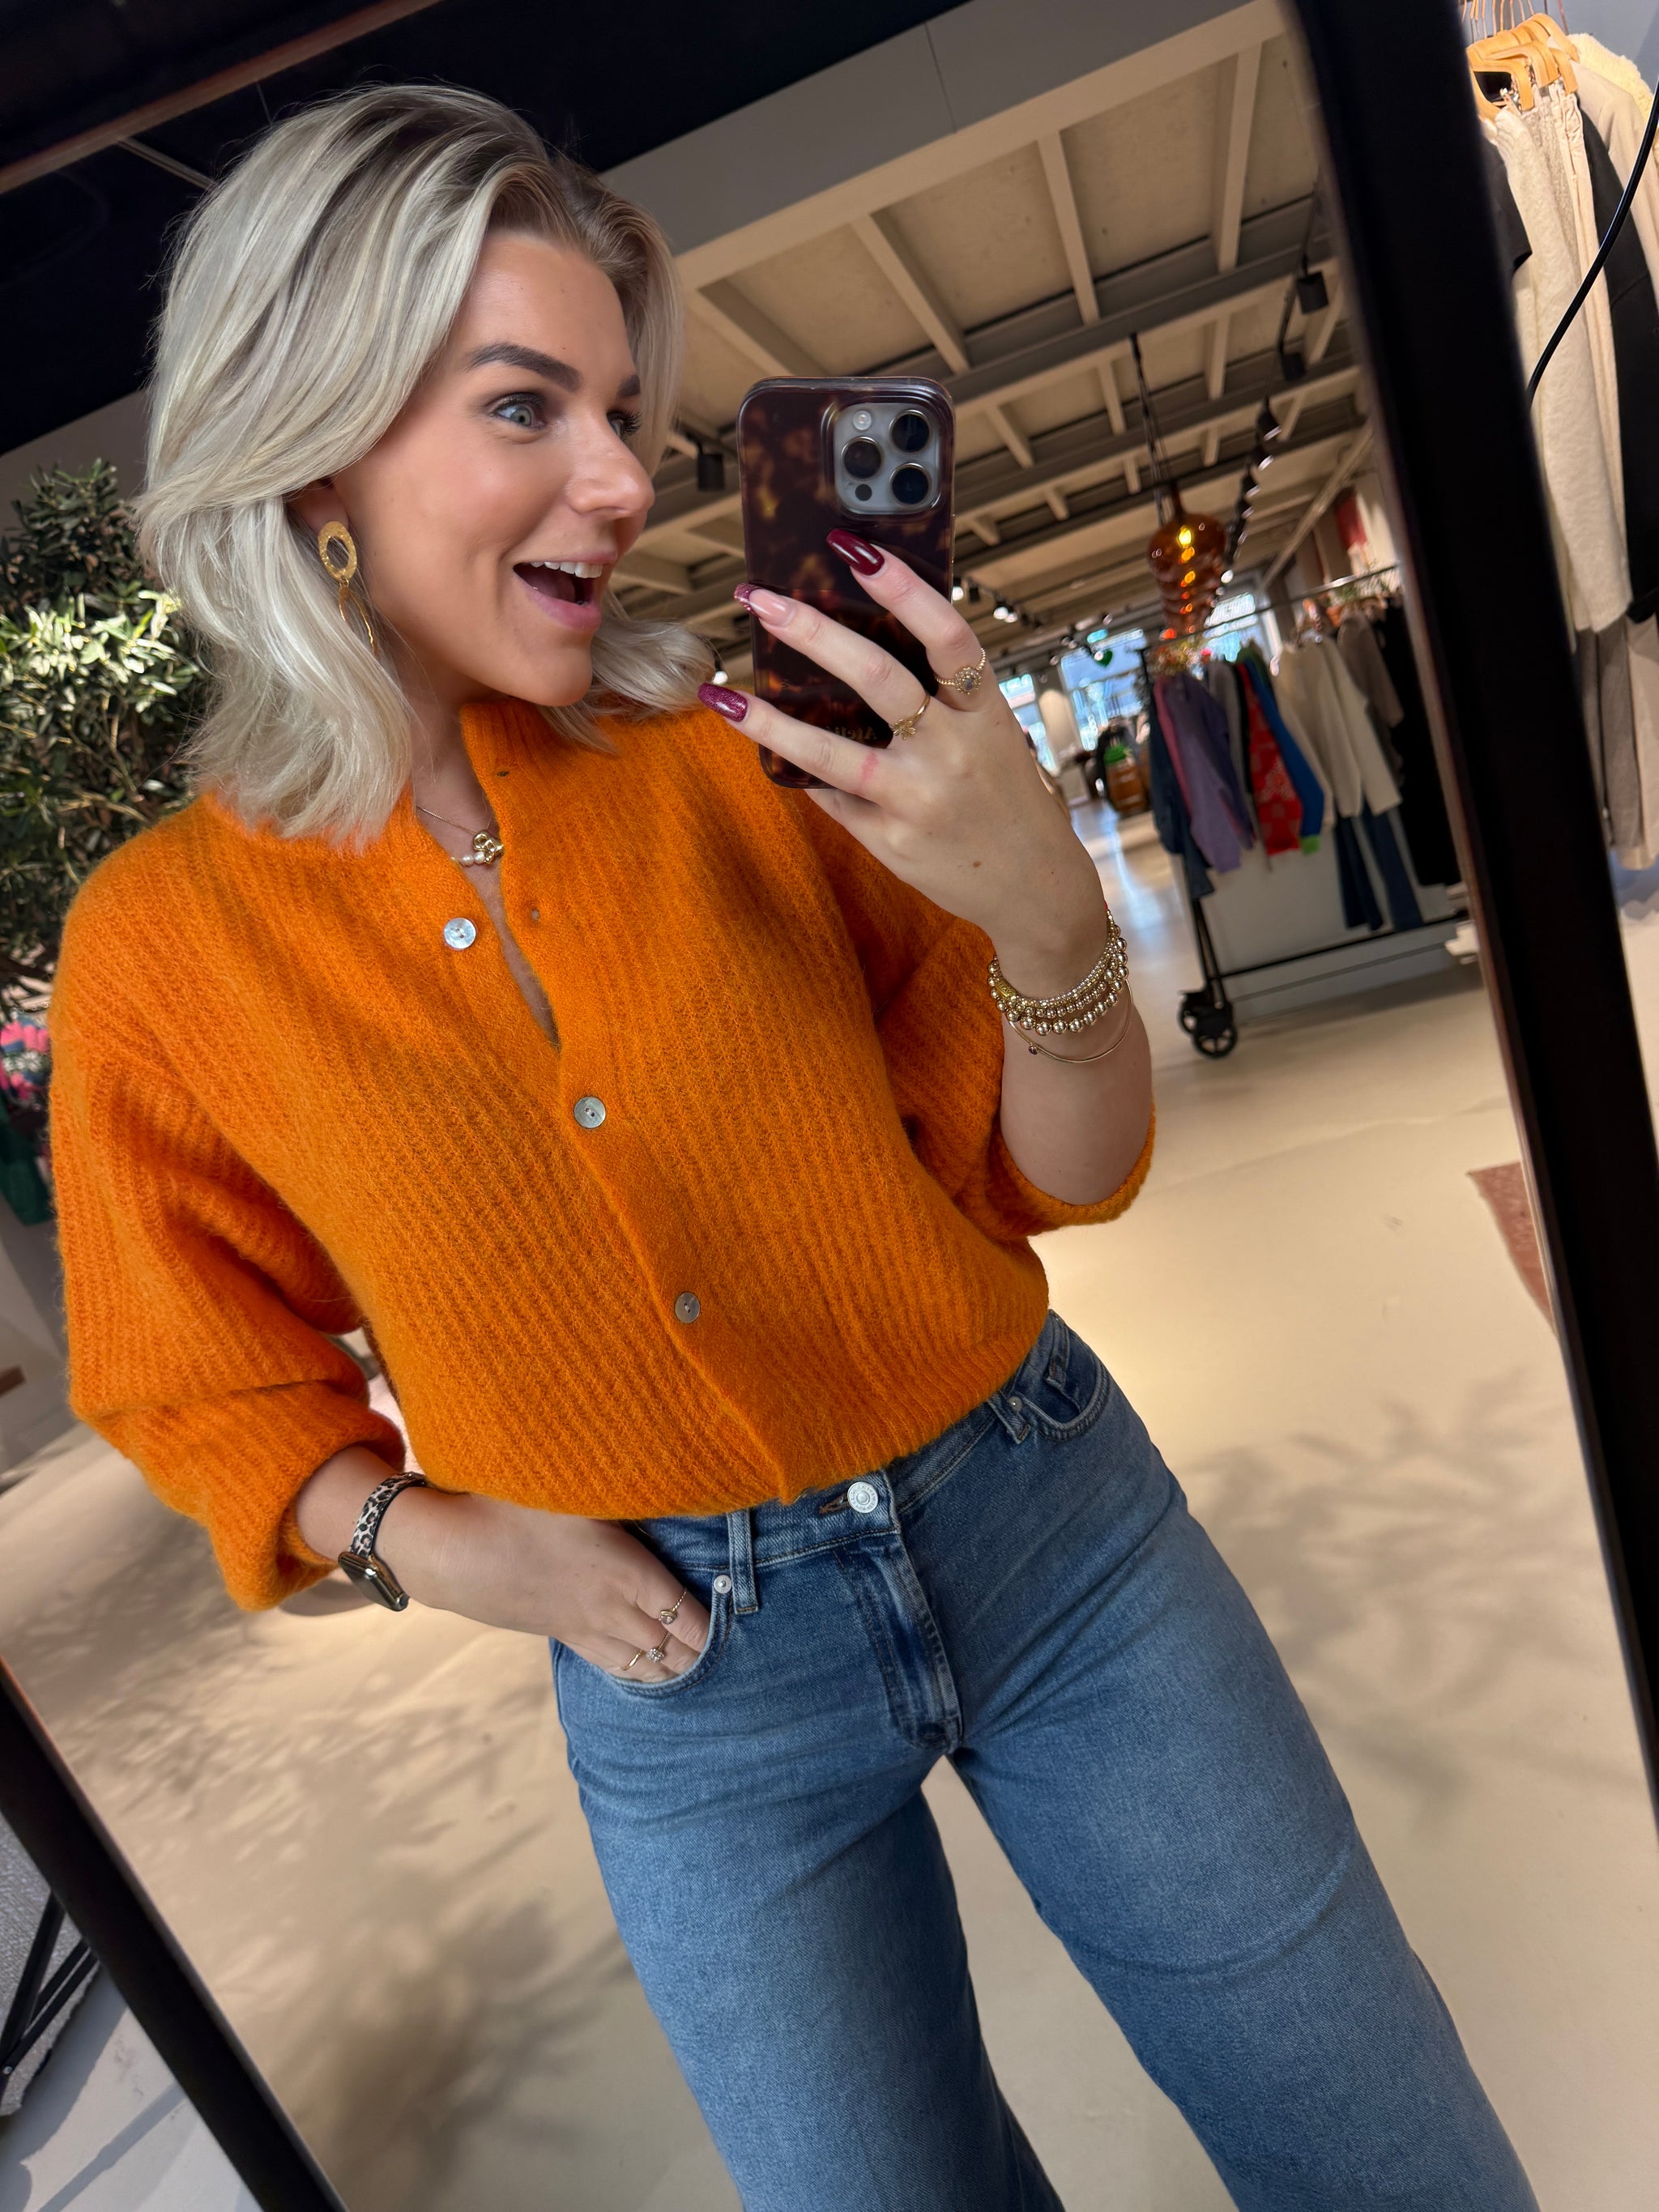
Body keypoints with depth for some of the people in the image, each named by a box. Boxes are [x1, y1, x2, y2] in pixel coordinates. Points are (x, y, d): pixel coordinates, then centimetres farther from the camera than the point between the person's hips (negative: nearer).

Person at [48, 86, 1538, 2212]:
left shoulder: (740, 747, -8)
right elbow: (203, 1384, 6)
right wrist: (432, 1540, -11)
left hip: (1050, 1528, 1)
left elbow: (1063, 1174, -6)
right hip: (693, 1685, 0)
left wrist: (1043, 911, -25)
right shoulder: (160, 942, -8)